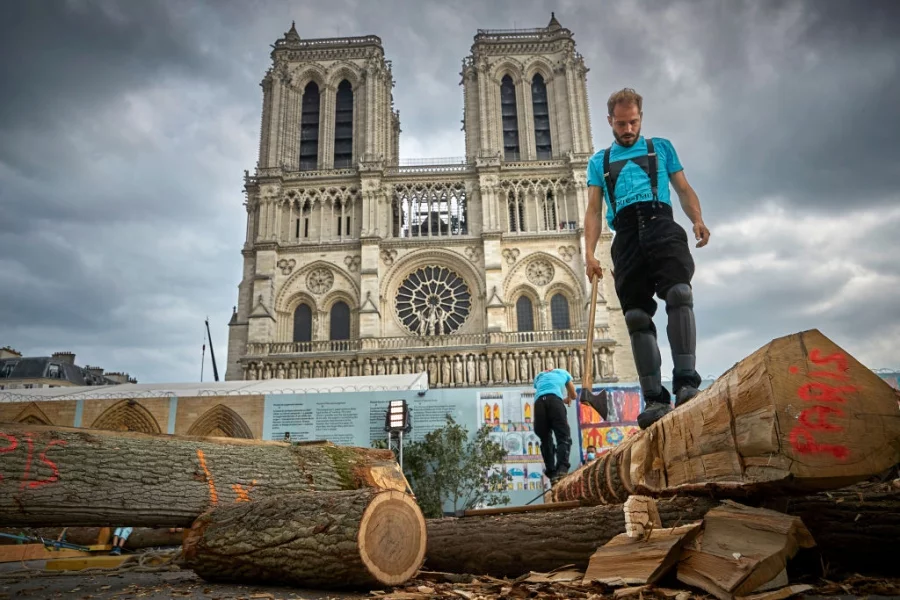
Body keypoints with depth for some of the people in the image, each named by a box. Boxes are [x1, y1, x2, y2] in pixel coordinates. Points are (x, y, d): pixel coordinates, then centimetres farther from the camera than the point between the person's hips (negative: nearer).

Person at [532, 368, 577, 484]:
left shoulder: (539, 376, 38)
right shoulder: (563, 372, 34)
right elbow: (574, 395, 43)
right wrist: (567, 399, 67)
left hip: (539, 402, 2)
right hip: (554, 399, -2)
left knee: (546, 440, 9)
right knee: (564, 437, -6)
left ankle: (552, 474, -1)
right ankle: (562, 470, -27)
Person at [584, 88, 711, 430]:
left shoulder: (661, 147, 25)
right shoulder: (599, 161, 25)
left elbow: (684, 189, 19)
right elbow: (593, 210, 17)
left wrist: (697, 219, -3)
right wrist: (589, 252, 2)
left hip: (661, 225, -1)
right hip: (626, 236, 1)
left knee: (679, 294, -25)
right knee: (637, 317, -8)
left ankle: (686, 382, -29)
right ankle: (655, 399, -9)